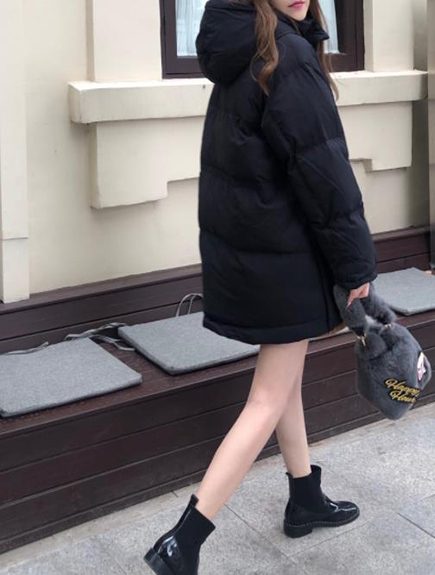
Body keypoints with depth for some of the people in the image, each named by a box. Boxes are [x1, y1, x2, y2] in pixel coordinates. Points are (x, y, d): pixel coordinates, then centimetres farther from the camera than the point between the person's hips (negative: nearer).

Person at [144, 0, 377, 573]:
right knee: (270, 400, 0)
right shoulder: (290, 57, -21)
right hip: (284, 255, -9)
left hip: (240, 244, 9)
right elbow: (323, 171, -21)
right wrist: (356, 262, -12)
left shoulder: (242, 52, 7)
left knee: (286, 374, 21)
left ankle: (306, 500, 40)